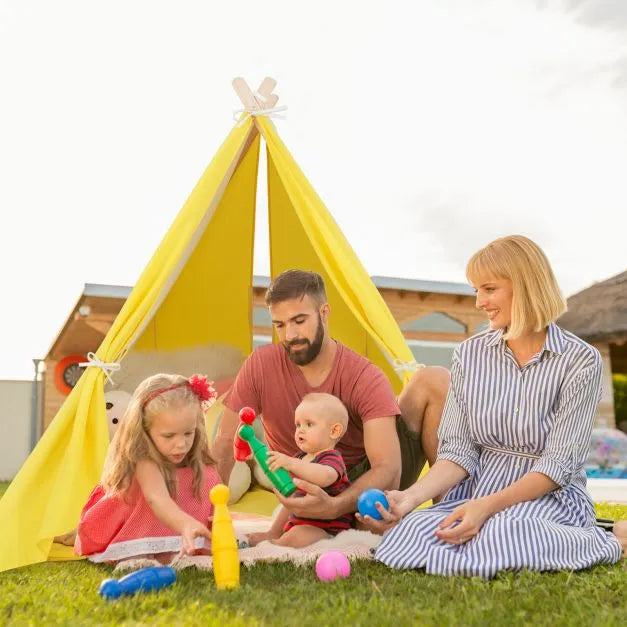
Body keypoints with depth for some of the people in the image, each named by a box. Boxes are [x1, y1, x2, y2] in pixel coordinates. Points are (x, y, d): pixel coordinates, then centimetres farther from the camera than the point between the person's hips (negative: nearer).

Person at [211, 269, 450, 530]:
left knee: (433, 380, -18)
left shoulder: (366, 379, -19)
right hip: (307, 495, -1)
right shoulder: (261, 365, -12)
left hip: (366, 483, 1)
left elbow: (387, 471, -29)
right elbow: (225, 444, -9)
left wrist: (333, 506, -48)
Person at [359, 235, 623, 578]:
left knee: (506, 537, -36)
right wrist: (411, 496, -17)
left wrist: (488, 505, -24)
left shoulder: (581, 361, -7)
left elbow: (559, 464, -12)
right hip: (477, 488, 1)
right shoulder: (470, 354, 3)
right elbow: (459, 450, 0)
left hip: (549, 495, -1)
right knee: (412, 532, -30)